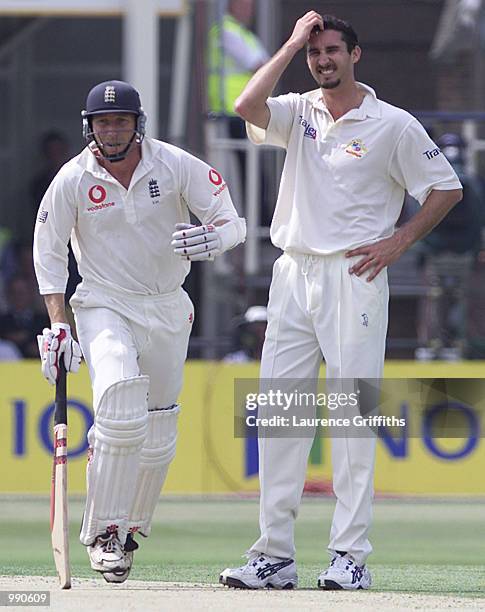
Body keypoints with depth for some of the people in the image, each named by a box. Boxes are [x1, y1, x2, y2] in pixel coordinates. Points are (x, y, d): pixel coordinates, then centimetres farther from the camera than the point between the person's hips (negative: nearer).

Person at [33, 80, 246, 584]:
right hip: (104, 308, -3)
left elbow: (232, 222, -6)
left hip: (168, 310, 3)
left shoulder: (177, 166, -7)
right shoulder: (72, 180, -7)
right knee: (122, 413, -27)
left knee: (158, 437, 7)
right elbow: (49, 254, 0)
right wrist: (57, 324, -9)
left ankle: (131, 529, 27)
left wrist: (212, 238, -30)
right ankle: (103, 531, -19)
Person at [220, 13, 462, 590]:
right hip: (292, 277, 4)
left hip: (354, 278, -4)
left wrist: (398, 242, -5)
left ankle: (350, 554, -5)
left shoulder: (393, 125, 1)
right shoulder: (298, 113, 11)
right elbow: (247, 106, -10)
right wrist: (292, 43, -3)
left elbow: (446, 188, 4)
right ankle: (274, 555, 2)